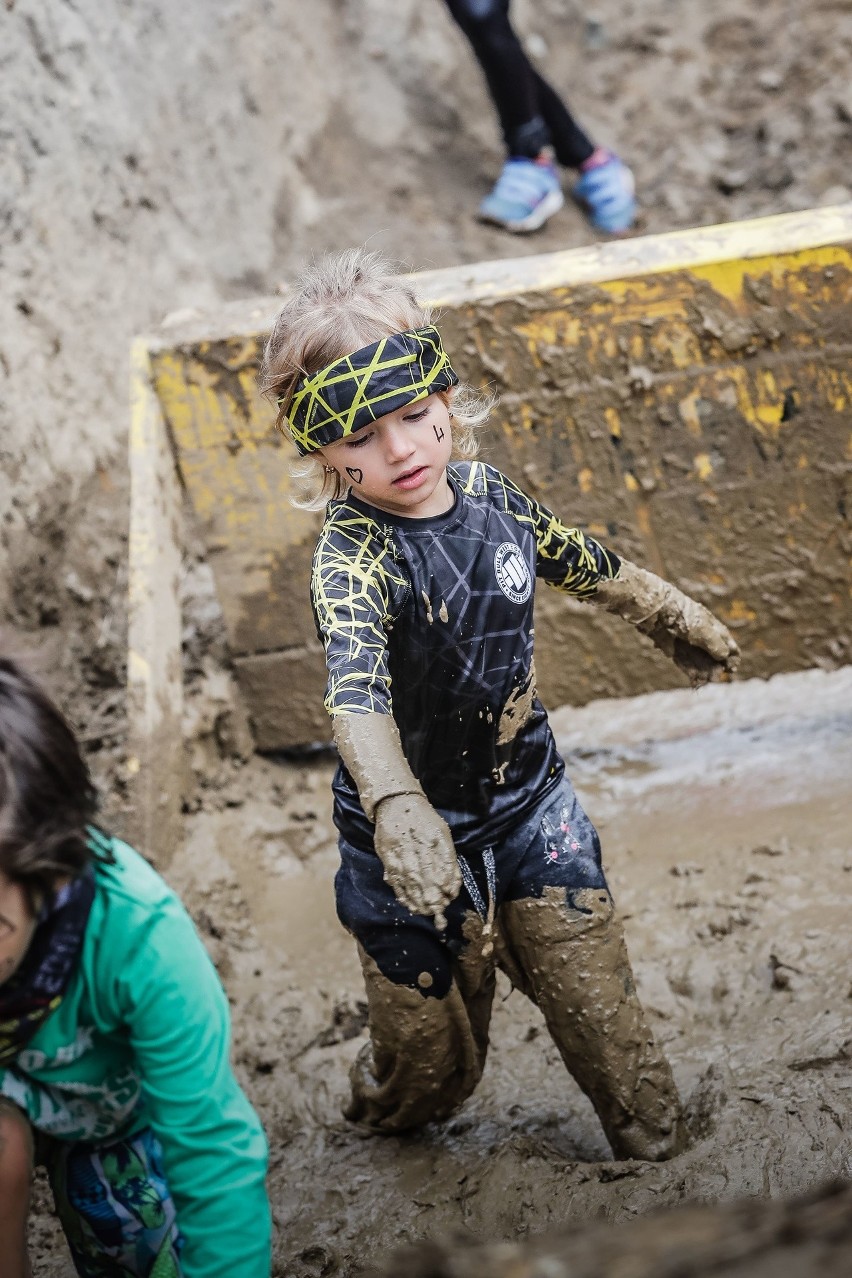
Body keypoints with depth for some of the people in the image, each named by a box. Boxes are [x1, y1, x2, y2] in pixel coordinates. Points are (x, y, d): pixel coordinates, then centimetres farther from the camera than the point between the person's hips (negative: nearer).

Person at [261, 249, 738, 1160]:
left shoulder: (489, 495, -5)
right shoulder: (352, 556, -25)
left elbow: (585, 565, 16)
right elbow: (355, 688, -43)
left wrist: (677, 619, 30)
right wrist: (396, 808, -60)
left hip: (528, 796, 4)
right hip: (417, 826, -4)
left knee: (598, 1004, 6)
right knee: (432, 1053, 8)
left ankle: (658, 1150, 29)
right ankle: (388, 1122, 42)